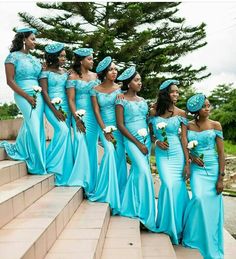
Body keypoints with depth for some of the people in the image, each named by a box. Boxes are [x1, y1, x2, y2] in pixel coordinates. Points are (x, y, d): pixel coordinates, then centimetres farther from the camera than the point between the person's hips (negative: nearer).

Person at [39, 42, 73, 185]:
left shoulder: (65, 71, 14)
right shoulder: (46, 72, -2)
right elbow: (44, 92, -8)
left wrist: (69, 109, 2)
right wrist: (55, 110, -15)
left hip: (65, 106, 5)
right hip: (52, 106, -5)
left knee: (65, 134, 0)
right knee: (63, 130, -26)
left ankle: (64, 173, 7)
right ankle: (51, 163, -9)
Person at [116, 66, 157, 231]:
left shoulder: (143, 100, 13)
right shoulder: (122, 100, -5)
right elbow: (120, 125, -10)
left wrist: (151, 140, 3)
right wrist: (138, 143, -12)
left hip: (146, 139, 6)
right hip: (132, 140, -6)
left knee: (138, 172, 7)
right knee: (144, 171, -18)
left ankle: (132, 208, 20)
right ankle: (145, 212, -9)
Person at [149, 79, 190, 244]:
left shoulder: (181, 113, 0)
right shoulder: (154, 111, 2)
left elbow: (184, 139, -3)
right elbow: (150, 133, 13)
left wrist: (187, 163, -6)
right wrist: (157, 141, -9)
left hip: (178, 154, 0)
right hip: (162, 154, 0)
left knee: (178, 188, 1)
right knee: (168, 185, -13)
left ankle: (178, 227, 21)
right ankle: (169, 226, 8)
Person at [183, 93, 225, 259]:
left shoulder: (215, 125, -1)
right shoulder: (189, 126, 3)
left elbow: (221, 153, -3)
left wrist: (221, 178, -8)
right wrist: (192, 157, -9)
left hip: (213, 168, 0)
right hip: (197, 168, 1)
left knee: (212, 205, -1)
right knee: (199, 198, -20)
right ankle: (196, 238, 4)